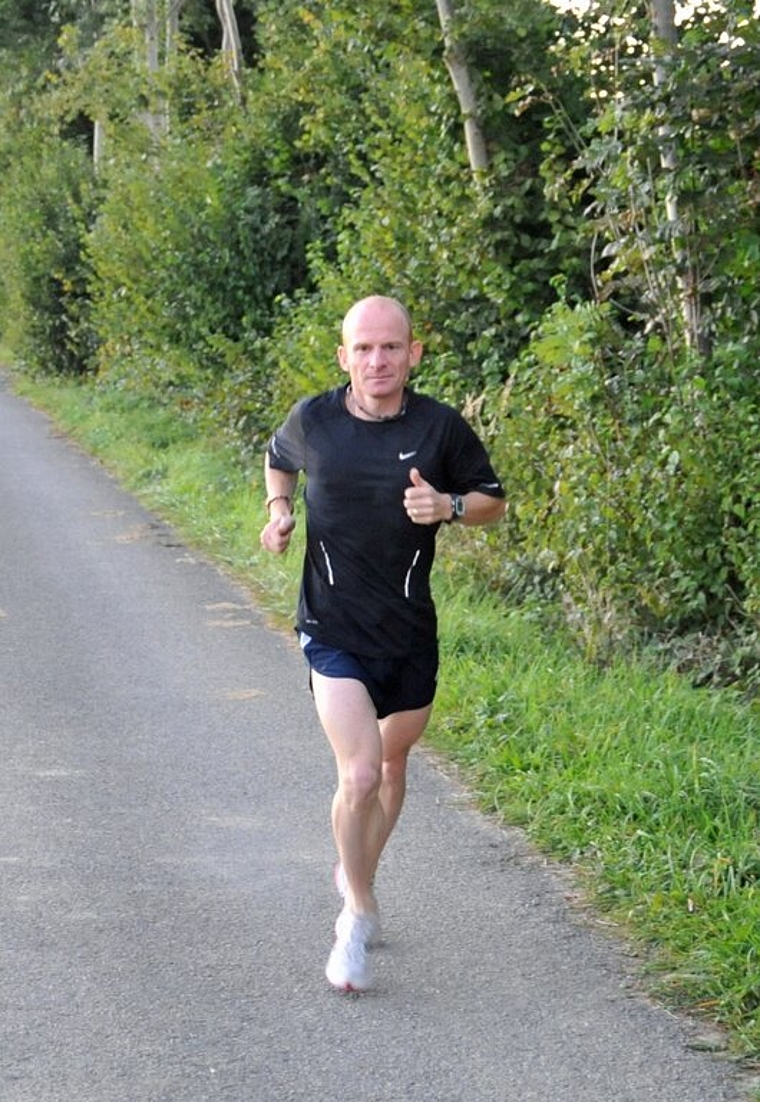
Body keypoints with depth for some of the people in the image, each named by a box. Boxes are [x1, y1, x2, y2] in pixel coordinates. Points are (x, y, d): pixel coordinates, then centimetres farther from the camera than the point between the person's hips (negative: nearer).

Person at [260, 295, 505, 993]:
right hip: (333, 628, -2)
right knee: (359, 773, -17)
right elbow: (278, 460, 18)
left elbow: (493, 500, 5)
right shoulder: (312, 421, -5)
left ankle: (358, 874, 47)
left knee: (393, 762, 20)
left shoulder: (440, 427, -7)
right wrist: (279, 507, -1)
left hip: (410, 630, 2)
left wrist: (449, 507, -15)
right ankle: (359, 915, 2)